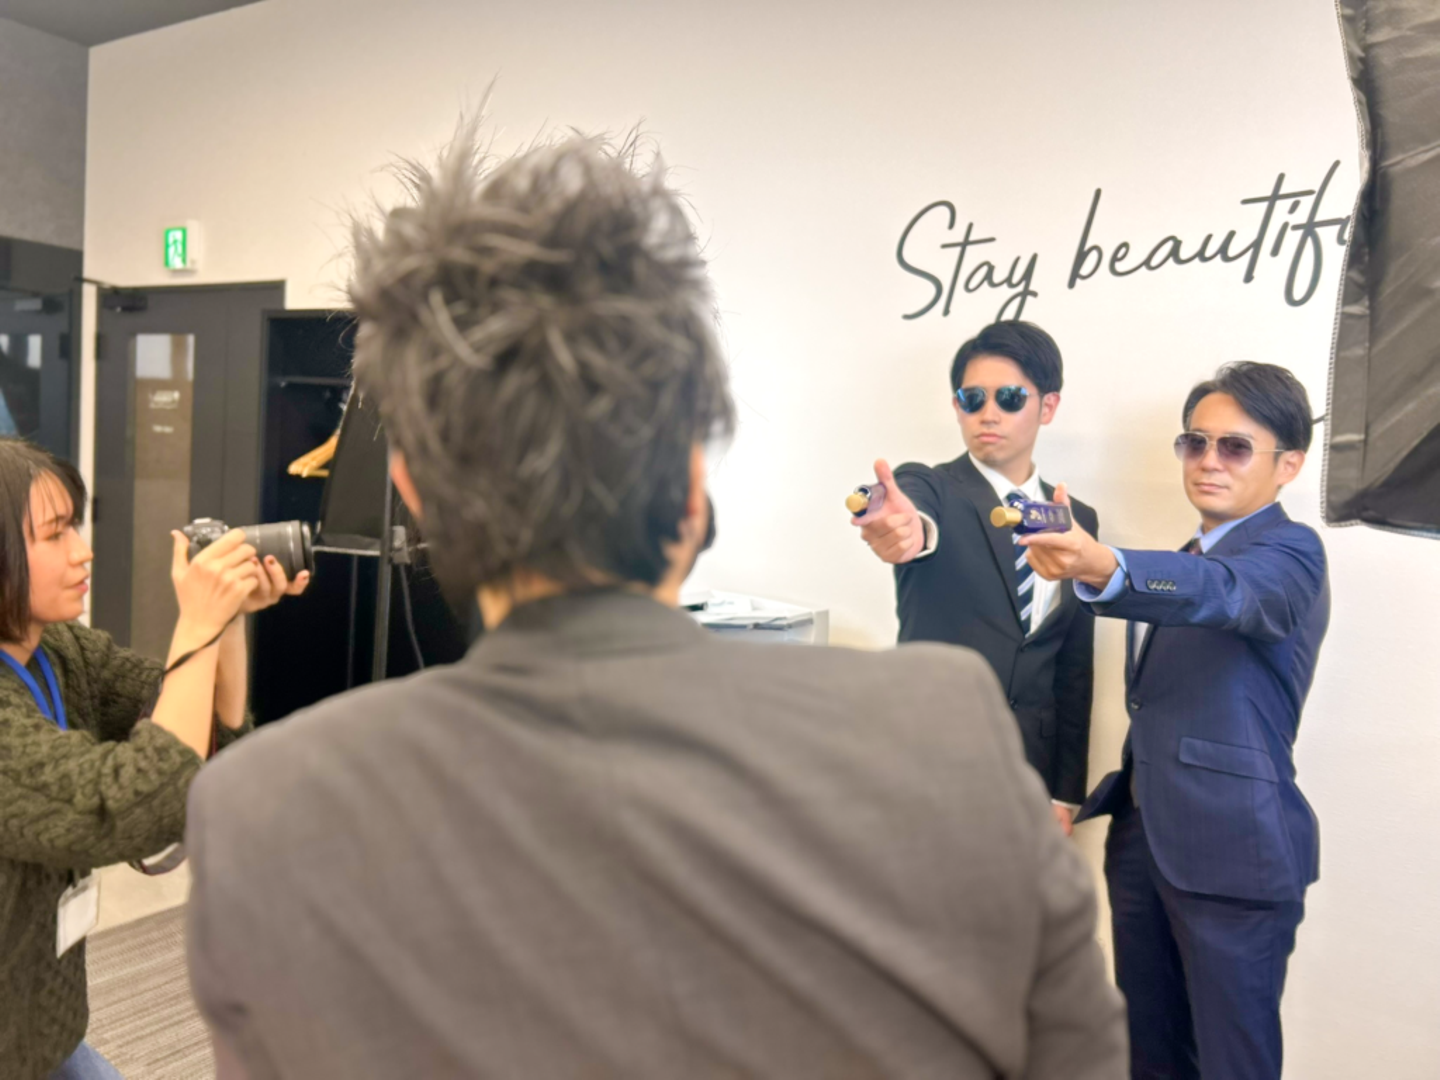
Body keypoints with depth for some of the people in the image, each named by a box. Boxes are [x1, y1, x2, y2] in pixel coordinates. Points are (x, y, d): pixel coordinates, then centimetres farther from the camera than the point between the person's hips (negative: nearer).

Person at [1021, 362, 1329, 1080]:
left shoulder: (1288, 553, -9)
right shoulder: (1186, 560, 16)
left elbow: (1221, 592, -33)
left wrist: (1104, 568, -52)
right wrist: (1098, 803, 17)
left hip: (1233, 851, -7)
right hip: (1142, 838, 8)